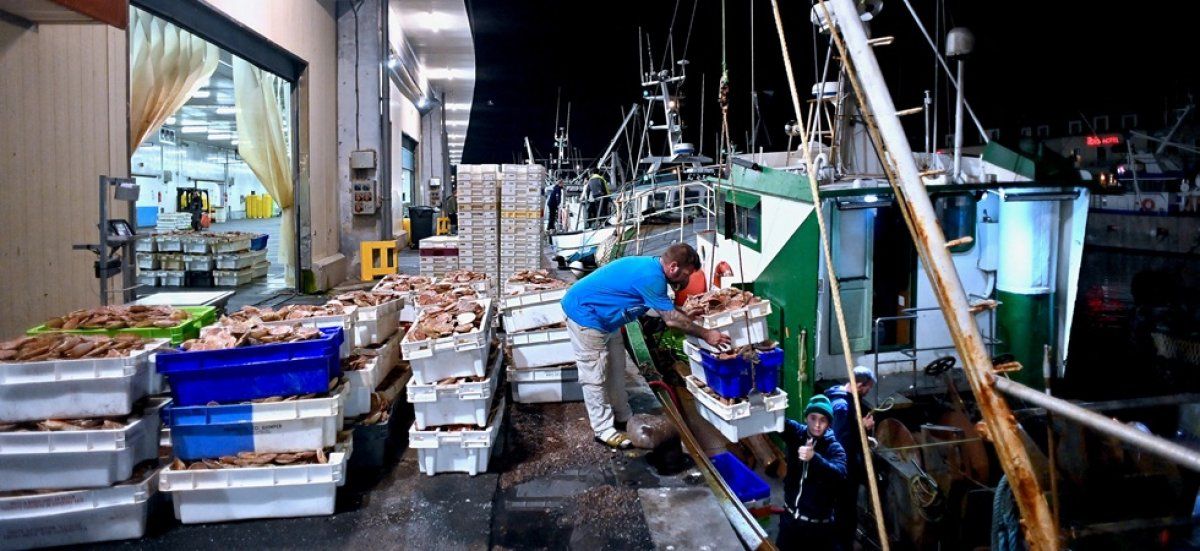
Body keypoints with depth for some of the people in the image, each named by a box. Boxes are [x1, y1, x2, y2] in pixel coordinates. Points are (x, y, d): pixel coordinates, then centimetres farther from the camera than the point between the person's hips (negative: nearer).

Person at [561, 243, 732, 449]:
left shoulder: (652, 266, 2)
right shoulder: (650, 277, -28)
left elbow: (668, 309, 17)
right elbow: (671, 319, -21)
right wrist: (706, 335, -13)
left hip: (603, 317, 10)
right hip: (585, 315, -10)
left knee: (615, 368, 17)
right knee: (595, 376, -2)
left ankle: (622, 417, 29)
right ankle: (604, 430, 7)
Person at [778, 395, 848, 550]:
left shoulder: (834, 447, -15)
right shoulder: (796, 433, -4)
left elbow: (840, 475, -32)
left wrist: (814, 458, -48)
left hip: (819, 524, -3)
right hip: (790, 517, 4)